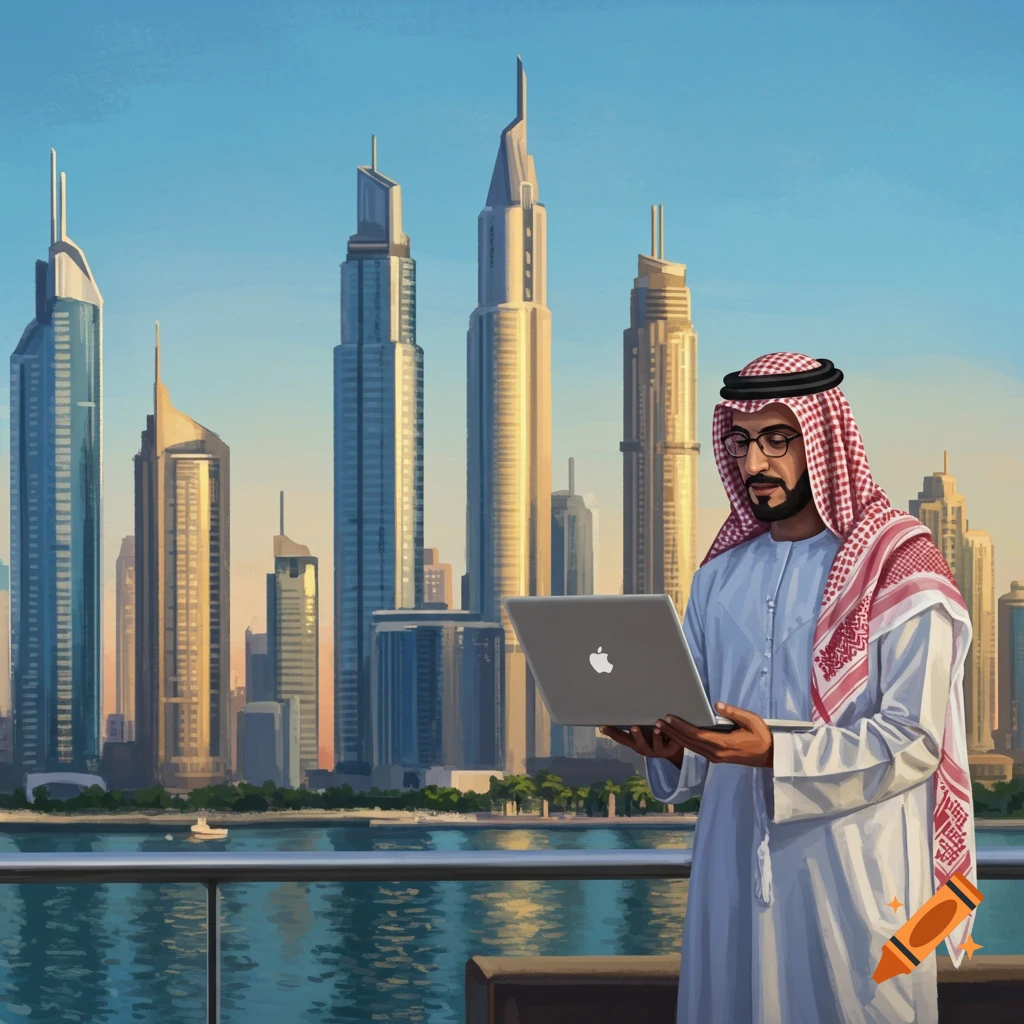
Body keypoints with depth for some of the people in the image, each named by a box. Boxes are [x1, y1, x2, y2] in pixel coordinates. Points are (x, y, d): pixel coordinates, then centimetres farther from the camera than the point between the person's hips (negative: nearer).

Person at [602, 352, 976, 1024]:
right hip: (734, 863, 5)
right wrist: (670, 744, -7)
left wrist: (776, 753, -24)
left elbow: (911, 741, -13)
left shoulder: (900, 567, -5)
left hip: (854, 870, -5)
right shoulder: (721, 574, 15)